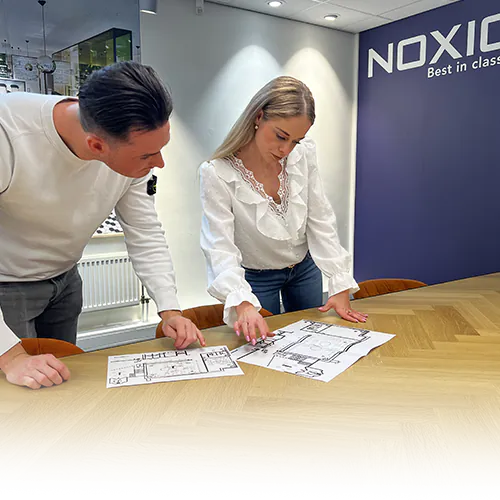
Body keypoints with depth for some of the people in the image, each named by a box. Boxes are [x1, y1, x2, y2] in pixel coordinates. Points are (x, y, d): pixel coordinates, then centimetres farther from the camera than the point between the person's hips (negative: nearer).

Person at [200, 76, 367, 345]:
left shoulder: (304, 154, -17)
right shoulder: (216, 174, -28)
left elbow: (320, 221, -11)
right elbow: (220, 249, -32)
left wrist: (341, 286, -15)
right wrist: (243, 304, -48)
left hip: (304, 268, 4)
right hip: (254, 277, -4)